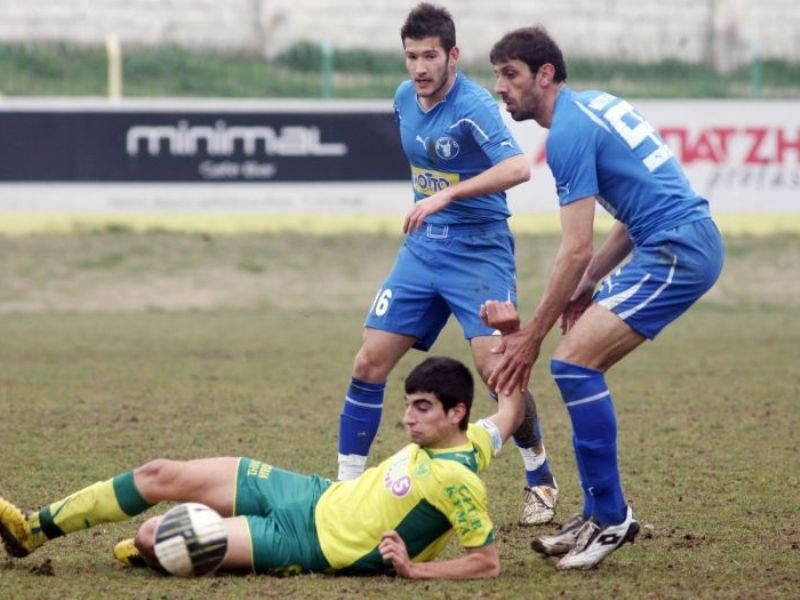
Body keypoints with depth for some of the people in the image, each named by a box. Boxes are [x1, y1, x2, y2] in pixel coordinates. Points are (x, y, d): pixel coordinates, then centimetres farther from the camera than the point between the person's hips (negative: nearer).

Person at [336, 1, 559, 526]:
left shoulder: (473, 105, -17)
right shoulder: (404, 99, 5)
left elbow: (517, 167, -33)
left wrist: (447, 195, -38)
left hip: (479, 250, -7)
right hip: (422, 247, 7)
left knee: (496, 366, -16)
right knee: (370, 362, -1)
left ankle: (540, 480, 4)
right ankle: (347, 484, 8)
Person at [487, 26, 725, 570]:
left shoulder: (569, 132, -12)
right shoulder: (594, 106, 17)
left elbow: (577, 248, -15)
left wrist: (531, 337, -9)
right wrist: (589, 284, 15)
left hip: (676, 250, -10)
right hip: (691, 238, 10)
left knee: (573, 362, -14)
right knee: (583, 368, 11)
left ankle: (611, 516, -10)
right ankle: (600, 515, 14)